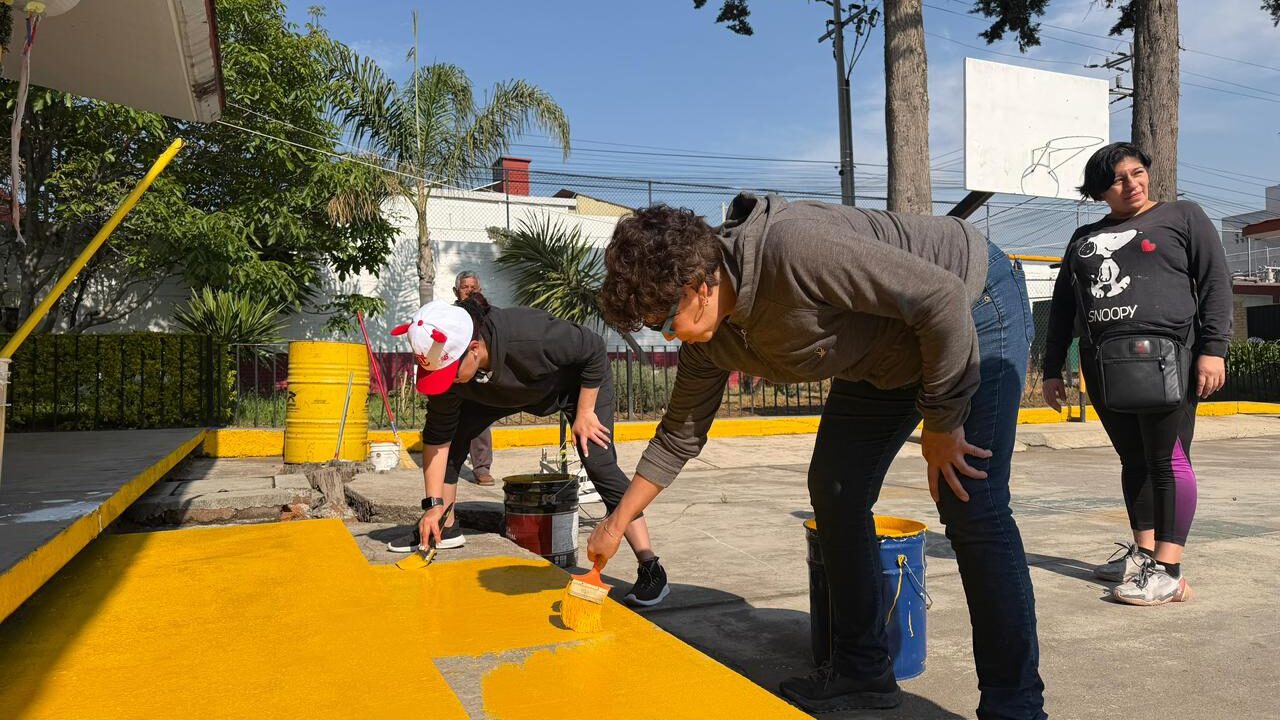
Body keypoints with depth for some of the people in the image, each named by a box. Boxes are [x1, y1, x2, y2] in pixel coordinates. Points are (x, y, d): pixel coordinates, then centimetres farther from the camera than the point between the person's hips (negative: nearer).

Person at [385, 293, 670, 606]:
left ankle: (651, 568, -19)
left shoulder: (530, 338, -45)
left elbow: (595, 351, -28)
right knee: (452, 434, -3)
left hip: (581, 382, -5)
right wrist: (434, 504, -17)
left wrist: (584, 413, -22)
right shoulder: (444, 363, -28)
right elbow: (438, 436, -17)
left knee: (599, 464, -20)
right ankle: (445, 528, 16)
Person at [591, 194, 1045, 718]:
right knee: (833, 492, 3)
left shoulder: (793, 248, -38)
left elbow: (942, 296, -33)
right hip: (885, 355, 8)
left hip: (975, 304, -8)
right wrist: (616, 523, 6)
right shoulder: (706, 337, -10)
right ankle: (863, 670, 18)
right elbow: (680, 435, 3)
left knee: (972, 511, -16)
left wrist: (941, 422, -24)